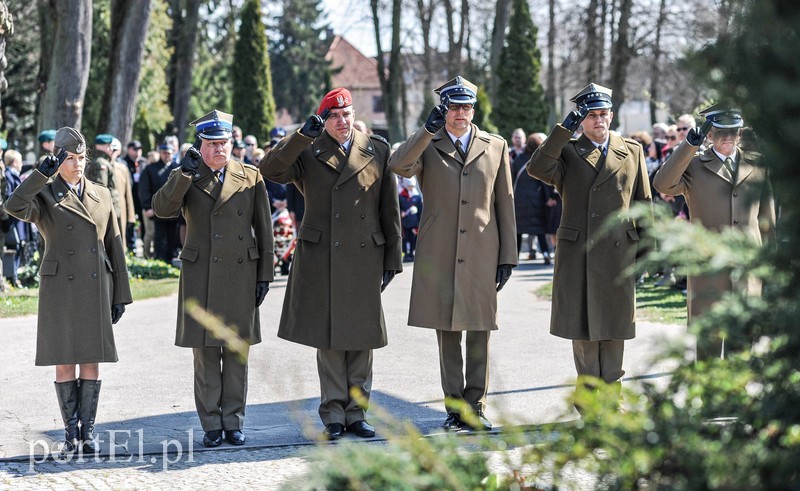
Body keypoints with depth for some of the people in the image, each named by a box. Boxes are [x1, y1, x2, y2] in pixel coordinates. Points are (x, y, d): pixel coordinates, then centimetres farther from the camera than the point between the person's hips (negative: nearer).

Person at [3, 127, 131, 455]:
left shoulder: (101, 196, 10)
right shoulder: (44, 197, 0)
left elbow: (114, 246, 11)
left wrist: (120, 295, 8)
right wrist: (43, 172, -24)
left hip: (96, 289, 2)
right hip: (60, 289, -2)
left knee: (91, 362, 3)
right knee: (64, 363, 0)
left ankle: (88, 431, 10)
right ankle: (71, 432, 8)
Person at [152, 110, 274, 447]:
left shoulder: (251, 177, 8)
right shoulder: (185, 178, 6)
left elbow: (263, 229, 9)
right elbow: (162, 209, -12)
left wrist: (265, 274, 5)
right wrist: (185, 173, -21)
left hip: (240, 274, 1)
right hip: (200, 276, -1)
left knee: (237, 353, 4)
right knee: (205, 353, 1)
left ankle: (234, 422, 12)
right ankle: (211, 425, 6)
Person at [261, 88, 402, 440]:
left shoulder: (377, 150, 8)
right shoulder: (307, 153, 4)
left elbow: (389, 209, 9)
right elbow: (270, 170, -14)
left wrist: (392, 258, 6)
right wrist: (304, 135, -20)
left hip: (365, 257, 1)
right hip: (321, 259, -1)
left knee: (361, 338, 5)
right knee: (329, 338, 1)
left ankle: (356, 413, 14)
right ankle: (333, 415, 7)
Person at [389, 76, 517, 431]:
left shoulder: (495, 147, 11)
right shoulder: (427, 147, 7)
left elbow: (504, 204, 10)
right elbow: (398, 165, -16)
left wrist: (507, 256, 5)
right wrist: (428, 130, -22)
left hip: (481, 255, 1)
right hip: (438, 256, -1)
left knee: (479, 335, 2)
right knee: (447, 335, 3)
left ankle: (476, 408, 10)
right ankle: (455, 409, 10)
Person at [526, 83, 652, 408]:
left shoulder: (632, 152, 11)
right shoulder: (567, 152, 6)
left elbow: (643, 203, 12)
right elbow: (537, 168, -15)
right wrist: (563, 130, -14)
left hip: (618, 252, 1)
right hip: (577, 254, -1)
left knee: (613, 326, 5)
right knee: (582, 325, 1)